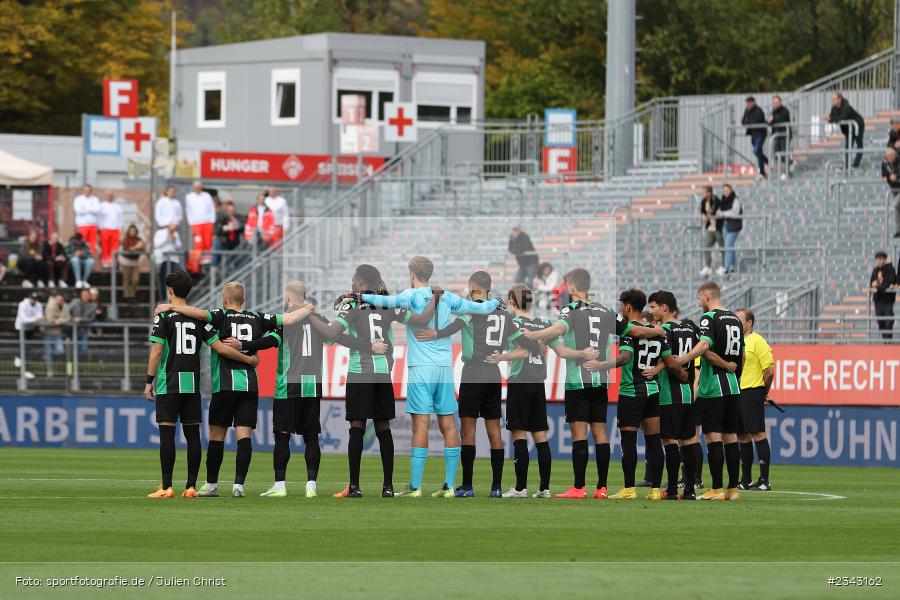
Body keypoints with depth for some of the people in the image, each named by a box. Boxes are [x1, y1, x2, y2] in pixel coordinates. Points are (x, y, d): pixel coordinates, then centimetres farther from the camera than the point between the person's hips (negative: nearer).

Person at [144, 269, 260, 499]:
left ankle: (166, 487, -7)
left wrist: (149, 381, -2)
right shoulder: (199, 318, 7)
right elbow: (220, 347, 3)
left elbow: (156, 351, -8)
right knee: (192, 433, 6)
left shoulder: (164, 316, -4)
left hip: (168, 385, -4)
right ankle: (191, 486, 5)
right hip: (192, 384, 4)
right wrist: (248, 359, 14)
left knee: (167, 433, -4)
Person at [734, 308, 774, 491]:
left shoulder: (757, 342, -8)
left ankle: (764, 481, -9)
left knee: (757, 434, -9)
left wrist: (763, 392, 0)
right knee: (742, 437, 10)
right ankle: (745, 480, 16)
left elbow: (769, 370, -11)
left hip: (752, 393, -8)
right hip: (736, 394, 8)